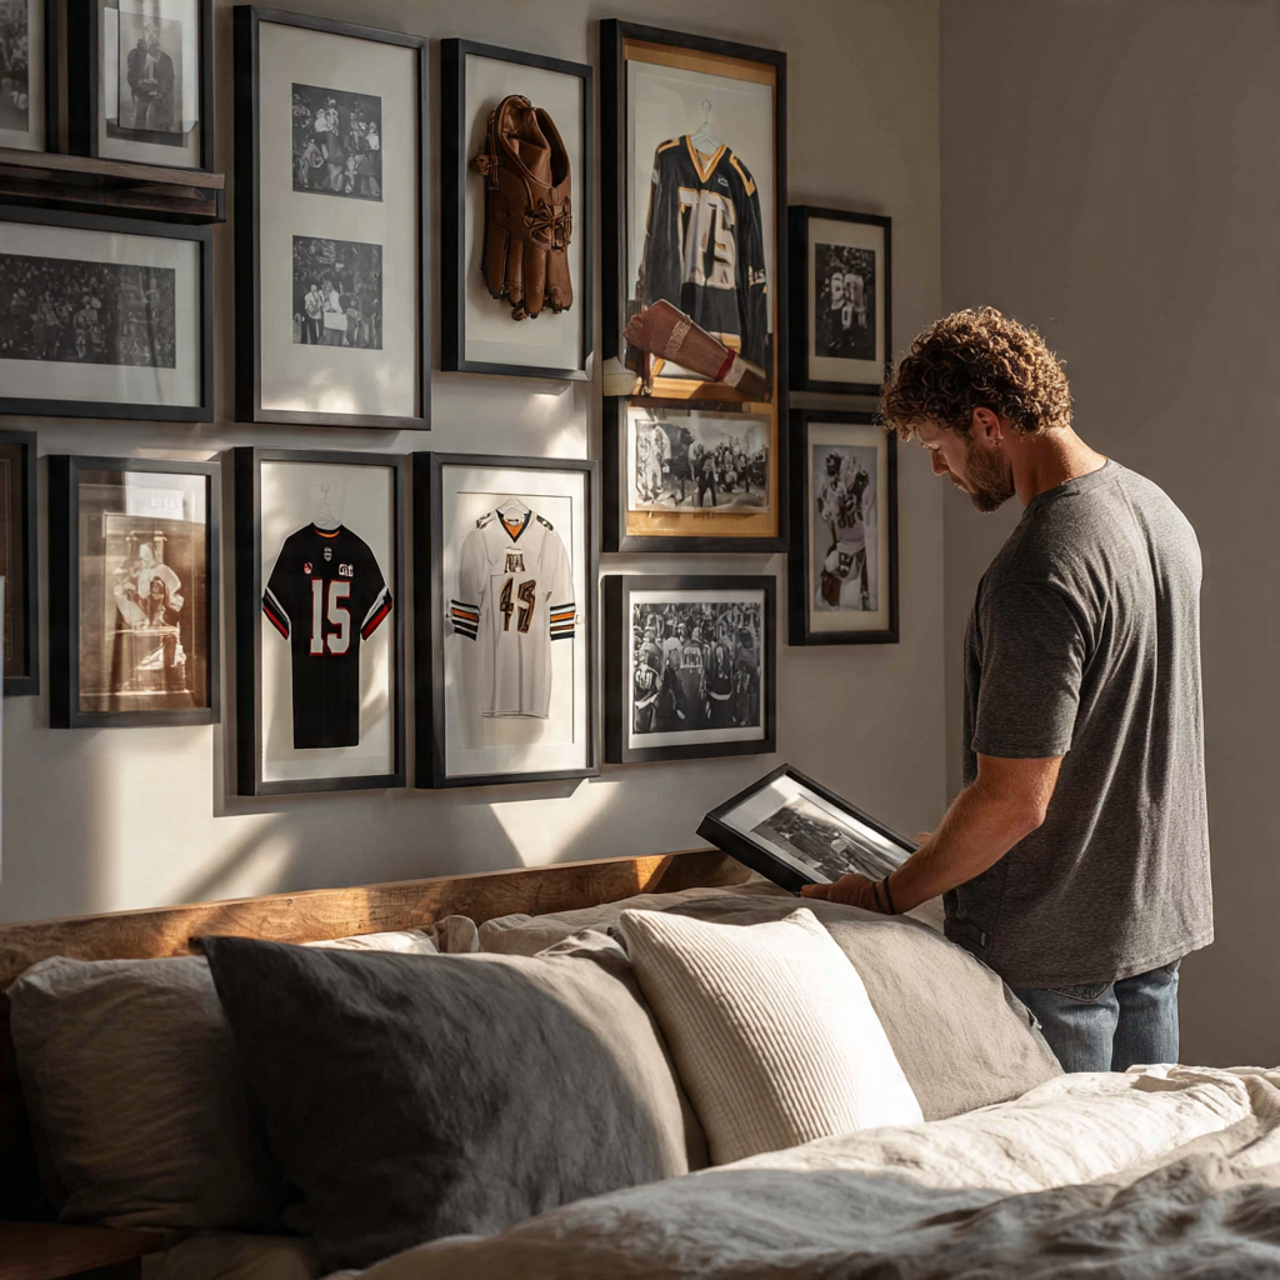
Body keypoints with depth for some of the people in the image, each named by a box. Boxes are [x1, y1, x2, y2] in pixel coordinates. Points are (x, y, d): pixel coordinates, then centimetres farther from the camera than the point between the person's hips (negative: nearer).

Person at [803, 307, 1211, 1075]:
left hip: (1054, 947, -9)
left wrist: (887, 897, -12)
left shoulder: (1035, 578, -25)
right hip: (1162, 920, 9)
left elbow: (1013, 801, -25)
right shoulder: (1160, 511, 6)